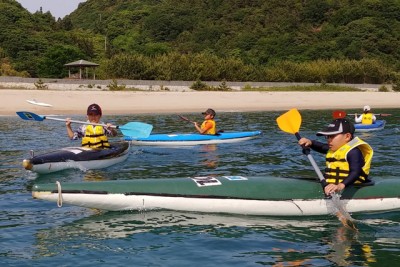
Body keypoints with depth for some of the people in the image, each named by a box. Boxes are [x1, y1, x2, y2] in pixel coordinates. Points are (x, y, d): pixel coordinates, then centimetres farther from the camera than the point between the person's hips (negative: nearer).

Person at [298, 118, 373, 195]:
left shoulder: (353, 152, -11)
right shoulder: (334, 149, 21)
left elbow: (355, 172, -25)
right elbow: (321, 147, 40)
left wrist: (340, 186, -42)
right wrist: (310, 143, 17)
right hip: (331, 187, 8)